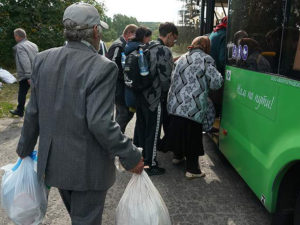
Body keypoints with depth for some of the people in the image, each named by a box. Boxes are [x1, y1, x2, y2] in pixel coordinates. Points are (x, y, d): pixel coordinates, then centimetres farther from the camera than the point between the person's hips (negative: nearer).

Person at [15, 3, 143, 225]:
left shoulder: (43, 59, -3)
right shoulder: (102, 67, -22)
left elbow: (33, 112, 2)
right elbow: (100, 123, -27)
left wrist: (25, 148, 16)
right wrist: (131, 157, -15)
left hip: (52, 162, 6)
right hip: (87, 167, -6)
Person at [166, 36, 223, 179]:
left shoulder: (182, 59, 16)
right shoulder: (206, 59, -6)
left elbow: (174, 79, 21)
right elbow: (216, 83, -9)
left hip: (175, 104, 7)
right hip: (193, 108, -6)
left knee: (178, 130, 22)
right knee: (193, 136, 3)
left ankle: (178, 155, 42)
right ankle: (192, 170, 12)